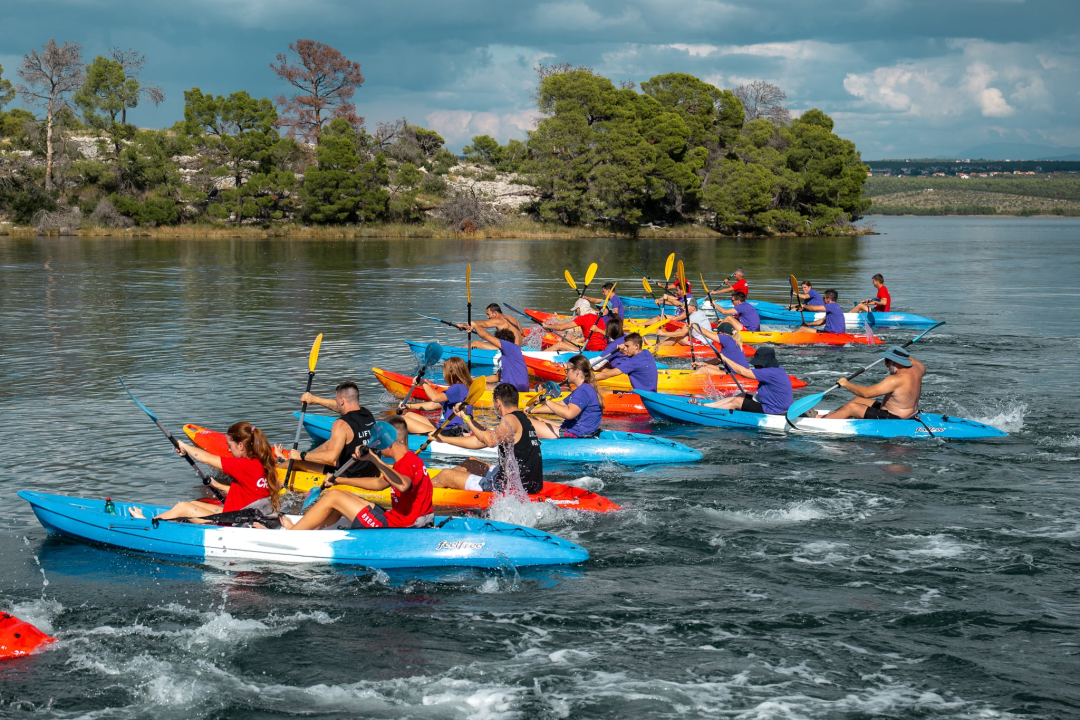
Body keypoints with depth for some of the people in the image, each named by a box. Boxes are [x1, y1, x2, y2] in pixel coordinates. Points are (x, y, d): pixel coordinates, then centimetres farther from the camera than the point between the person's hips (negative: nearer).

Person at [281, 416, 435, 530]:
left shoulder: (407, 463, -18)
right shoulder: (410, 459, 15)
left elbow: (403, 485, -42)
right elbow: (380, 483, 27)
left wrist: (375, 459, -45)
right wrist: (340, 480, 27)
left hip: (396, 529, -11)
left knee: (334, 496, -5)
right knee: (343, 496, 22)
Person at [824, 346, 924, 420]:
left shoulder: (897, 380, -29)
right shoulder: (915, 369, -2)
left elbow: (866, 393, -29)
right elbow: (923, 368, 27)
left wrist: (846, 384, -16)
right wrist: (905, 356, 34)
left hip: (893, 420, -10)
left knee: (850, 408, -8)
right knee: (858, 400, 17)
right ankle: (825, 417, 22)